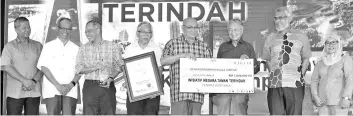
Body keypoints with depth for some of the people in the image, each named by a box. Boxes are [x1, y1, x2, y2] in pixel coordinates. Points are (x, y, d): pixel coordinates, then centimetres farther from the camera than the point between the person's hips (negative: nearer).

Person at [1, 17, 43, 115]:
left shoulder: (38, 46, 13)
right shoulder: (9, 46, 7)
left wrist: (34, 81, -12)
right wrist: (24, 80, -13)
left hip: (34, 92, 2)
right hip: (15, 92, -1)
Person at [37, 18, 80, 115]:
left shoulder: (76, 49, 14)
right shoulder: (48, 46, 9)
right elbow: (44, 67, 0)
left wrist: (71, 84, -9)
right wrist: (57, 85, -10)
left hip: (70, 91, 1)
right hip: (52, 90, -1)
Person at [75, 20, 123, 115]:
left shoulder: (113, 46, 8)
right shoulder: (83, 48, 13)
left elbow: (119, 66, 4)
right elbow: (78, 69, 5)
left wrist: (111, 78, -12)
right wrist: (95, 68, -9)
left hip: (108, 87, -1)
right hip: (90, 86, 1)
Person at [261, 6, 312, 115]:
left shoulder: (301, 37, 8)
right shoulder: (270, 39, 12)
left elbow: (305, 58, 14)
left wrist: (300, 75, 4)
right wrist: (274, 73, 7)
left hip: (295, 85, -1)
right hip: (275, 85, 1)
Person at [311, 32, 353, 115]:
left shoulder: (345, 59, -2)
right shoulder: (321, 63, 12)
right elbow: (314, 80, 11)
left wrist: (346, 98, -21)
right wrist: (315, 96, -5)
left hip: (339, 102, -4)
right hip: (323, 102, 5)